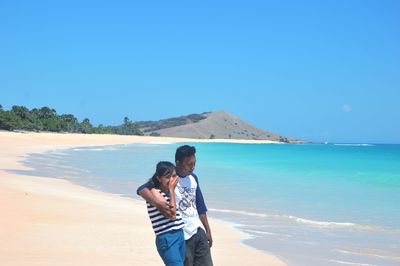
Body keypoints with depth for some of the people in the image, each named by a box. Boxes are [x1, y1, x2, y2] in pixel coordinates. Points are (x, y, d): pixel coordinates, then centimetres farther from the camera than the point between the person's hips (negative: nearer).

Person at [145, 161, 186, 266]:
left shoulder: (169, 191, 13)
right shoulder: (154, 192, -10)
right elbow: (172, 215, -14)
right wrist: (171, 190, -9)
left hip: (180, 235, 8)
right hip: (166, 239, -8)